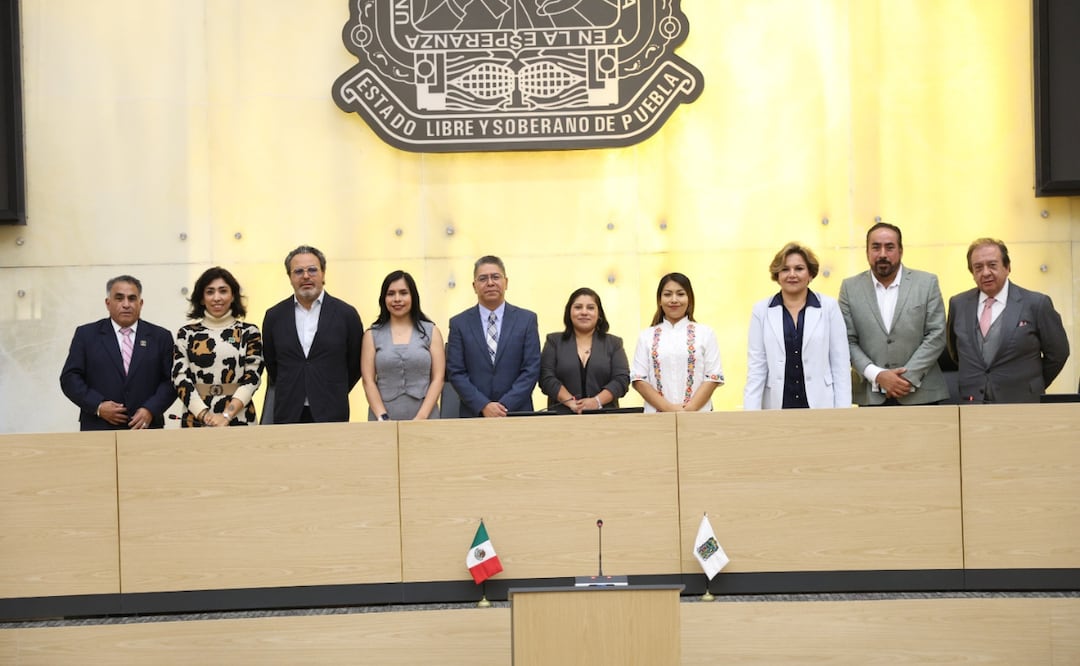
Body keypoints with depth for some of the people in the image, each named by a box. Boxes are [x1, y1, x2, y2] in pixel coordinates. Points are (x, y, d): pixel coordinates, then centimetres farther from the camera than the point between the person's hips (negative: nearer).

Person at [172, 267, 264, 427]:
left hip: (239, 418, -1)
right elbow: (181, 378, 0)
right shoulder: (186, 334, 7)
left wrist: (226, 415, -15)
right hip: (196, 419, 1)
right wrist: (205, 415, -13)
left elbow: (252, 377, -3)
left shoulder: (249, 332, 4)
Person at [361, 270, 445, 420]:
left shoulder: (431, 332, 4)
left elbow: (438, 379, -1)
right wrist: (384, 418, -11)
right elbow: (368, 381, 0)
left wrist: (421, 417, -11)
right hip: (383, 420, 0)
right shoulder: (372, 335, 5)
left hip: (424, 418, 0)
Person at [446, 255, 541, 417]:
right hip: (474, 415, 0)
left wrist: (505, 406, -11)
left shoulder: (527, 319, 3)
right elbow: (456, 372, 0)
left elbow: (531, 369, -1)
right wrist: (483, 406, -12)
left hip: (517, 413, 0)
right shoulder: (459, 323, 4)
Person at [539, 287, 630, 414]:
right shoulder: (554, 341, 13)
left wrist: (597, 401, -11)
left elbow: (621, 379, 4)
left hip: (604, 415, 0)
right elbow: (547, 378, 3)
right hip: (563, 416, 0)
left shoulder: (614, 343, 14)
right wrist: (571, 402, -11)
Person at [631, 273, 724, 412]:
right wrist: (668, 408, -10)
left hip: (698, 414, 0)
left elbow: (713, 377, 1)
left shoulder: (705, 333, 6)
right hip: (657, 416, 0)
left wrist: (691, 408, -11)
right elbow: (638, 379, 2)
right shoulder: (646, 336, 7)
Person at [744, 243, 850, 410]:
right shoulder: (762, 310, 4)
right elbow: (756, 367, 2)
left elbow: (841, 364, 2)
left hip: (821, 405, 0)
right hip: (777, 405, 0)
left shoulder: (829, 307, 3)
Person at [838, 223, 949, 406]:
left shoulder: (927, 283, 4)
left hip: (921, 395, 0)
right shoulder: (850, 288, 5)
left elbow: (936, 335, -1)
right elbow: (847, 341, 2)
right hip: (871, 396, 0)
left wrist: (908, 376, -10)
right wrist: (877, 375, -12)